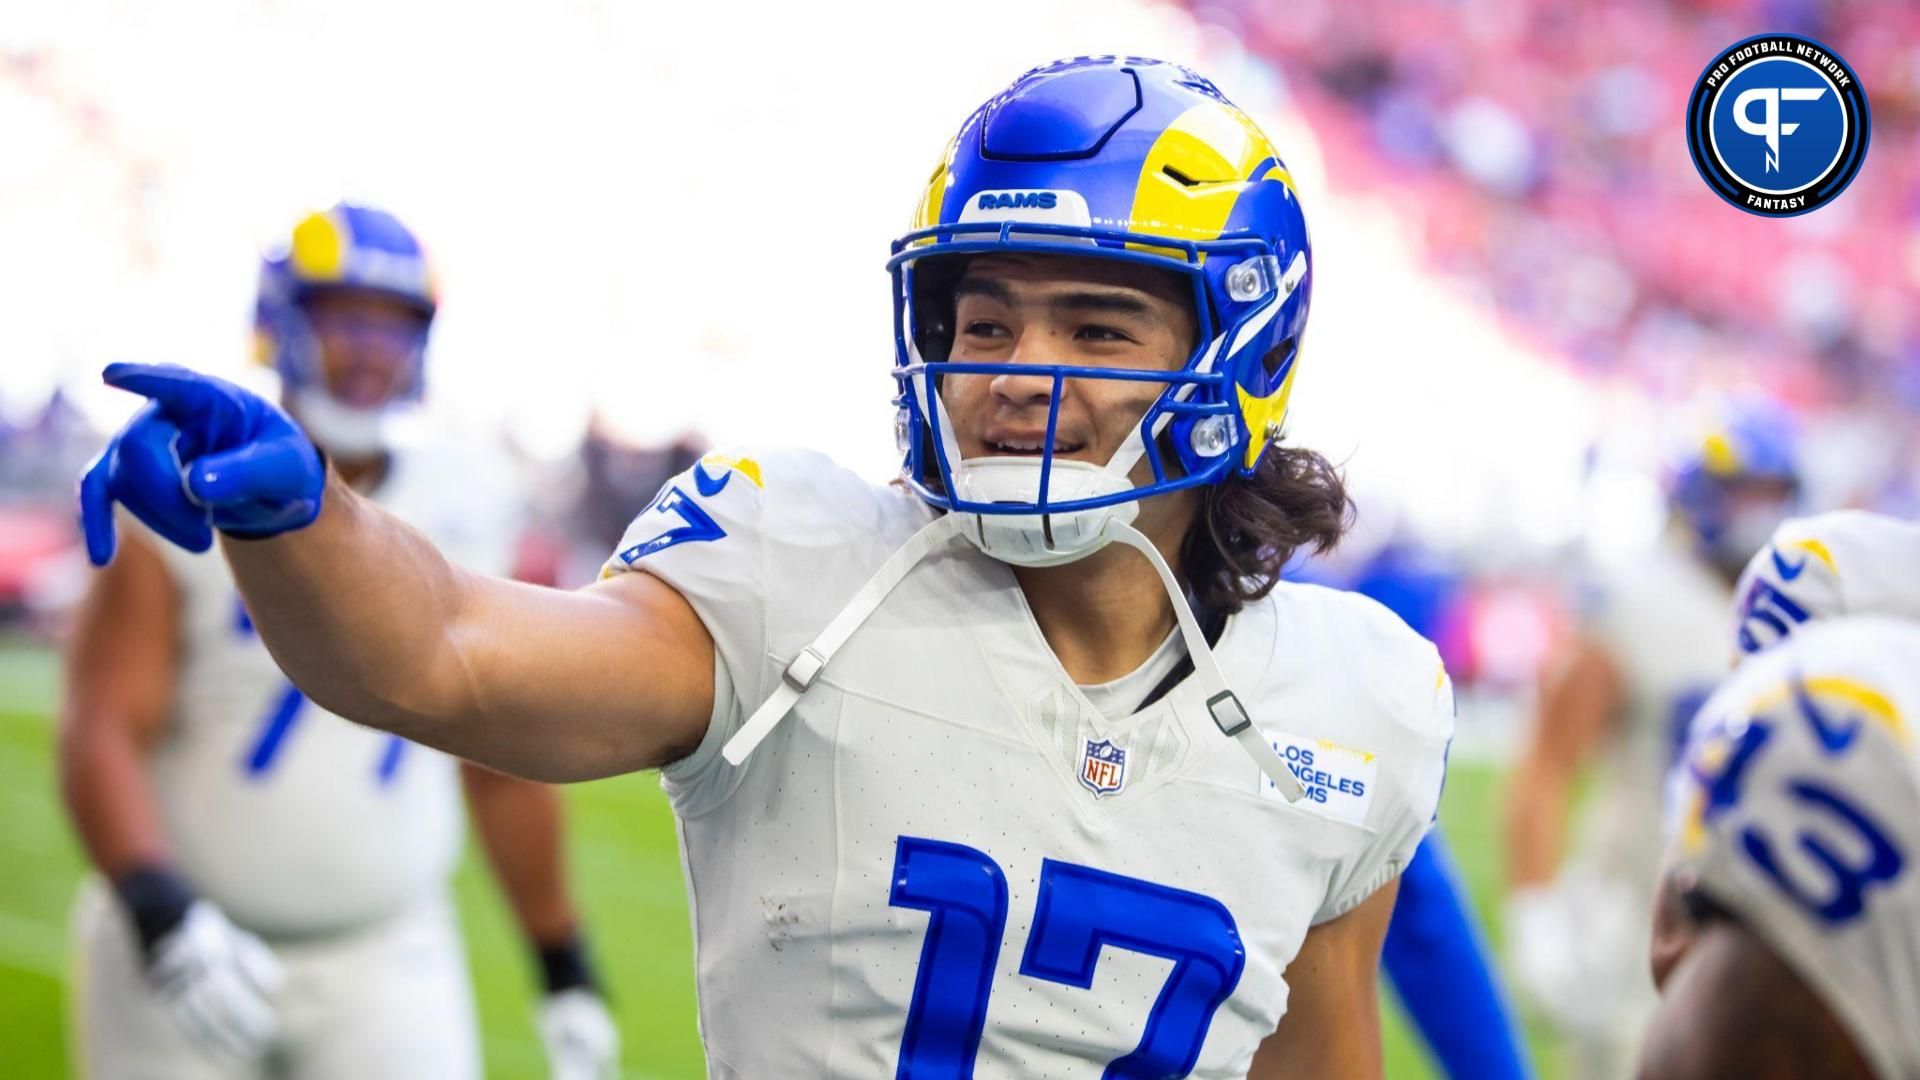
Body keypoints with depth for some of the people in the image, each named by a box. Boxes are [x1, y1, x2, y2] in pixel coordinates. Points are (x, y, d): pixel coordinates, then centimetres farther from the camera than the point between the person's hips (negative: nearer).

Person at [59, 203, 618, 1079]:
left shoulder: (465, 522, 3)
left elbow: (502, 769, 10)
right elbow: (100, 735, -15)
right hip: (183, 952, -2)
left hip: (385, 965, 2)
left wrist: (566, 972, 12)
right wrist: (160, 913, -31)